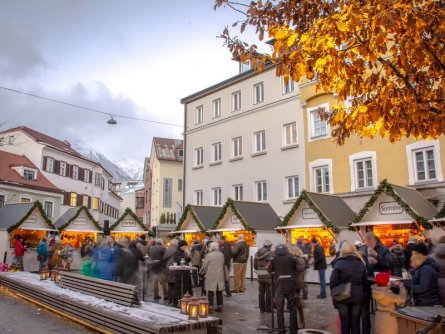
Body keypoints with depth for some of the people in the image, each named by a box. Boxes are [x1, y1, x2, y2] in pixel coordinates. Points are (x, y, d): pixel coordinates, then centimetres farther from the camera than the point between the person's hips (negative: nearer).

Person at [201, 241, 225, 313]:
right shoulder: (221, 255, 1)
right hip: (220, 276, 5)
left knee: (211, 292, 1)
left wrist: (205, 273, 13)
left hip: (211, 276, -5)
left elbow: (204, 266, -4)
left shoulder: (209, 255, -12)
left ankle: (210, 307, 1)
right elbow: (223, 264, 10)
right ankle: (220, 307, 17)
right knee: (219, 292, 12)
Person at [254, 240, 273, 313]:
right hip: (268, 275, -6)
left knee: (261, 292, 12)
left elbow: (255, 265, 9)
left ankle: (262, 308, 20)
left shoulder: (257, 254, 4)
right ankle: (268, 308, 13)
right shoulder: (269, 254, -16)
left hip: (260, 275, 6)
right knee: (268, 292, 6)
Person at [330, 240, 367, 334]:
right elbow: (365, 281, 6)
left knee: (345, 323, 7)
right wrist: (361, 293, 13)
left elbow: (333, 282, -13)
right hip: (358, 297, 3)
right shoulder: (361, 263, 4)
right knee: (355, 324, 11)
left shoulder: (339, 263, -9)